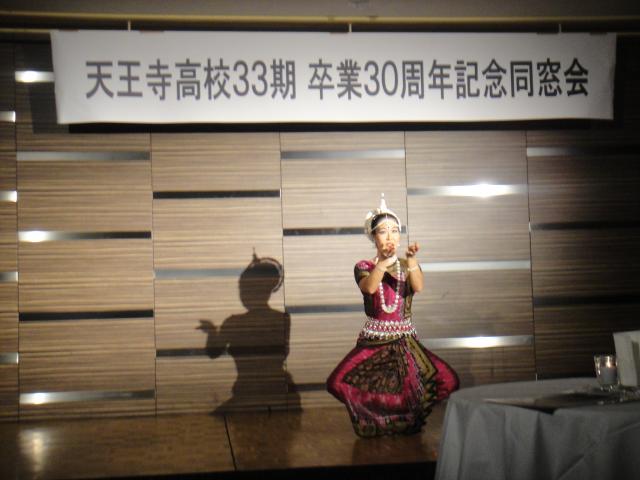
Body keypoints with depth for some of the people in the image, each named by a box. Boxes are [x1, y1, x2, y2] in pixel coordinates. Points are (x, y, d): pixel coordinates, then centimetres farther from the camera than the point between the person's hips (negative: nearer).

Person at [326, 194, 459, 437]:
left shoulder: (408, 266, 7)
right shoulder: (364, 267, 2)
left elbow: (418, 287, -15)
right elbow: (369, 288, -20)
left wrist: (411, 260, -33)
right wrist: (383, 262, -36)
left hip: (405, 341, 1)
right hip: (373, 340, -1)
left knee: (448, 381, -19)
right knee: (338, 383, -25)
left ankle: (407, 420, 10)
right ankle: (374, 419, 7)